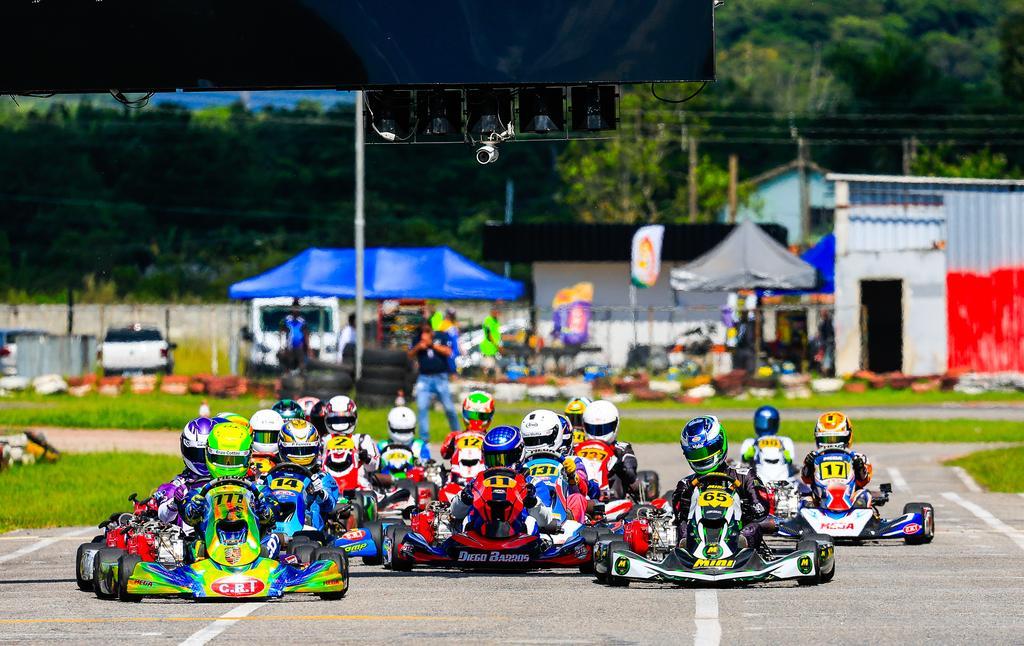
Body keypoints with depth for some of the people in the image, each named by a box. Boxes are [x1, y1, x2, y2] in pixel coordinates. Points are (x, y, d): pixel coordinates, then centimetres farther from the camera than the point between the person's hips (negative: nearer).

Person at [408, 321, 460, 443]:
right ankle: (424, 437, -2)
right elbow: (410, 355, 8)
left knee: (449, 407, 1)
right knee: (422, 407, -6)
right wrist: (418, 347, -11)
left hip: (440, 378, -2)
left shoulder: (442, 336, 1)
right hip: (424, 378, 2)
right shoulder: (418, 339, 9)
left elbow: (448, 352, -10)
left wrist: (431, 344, -15)